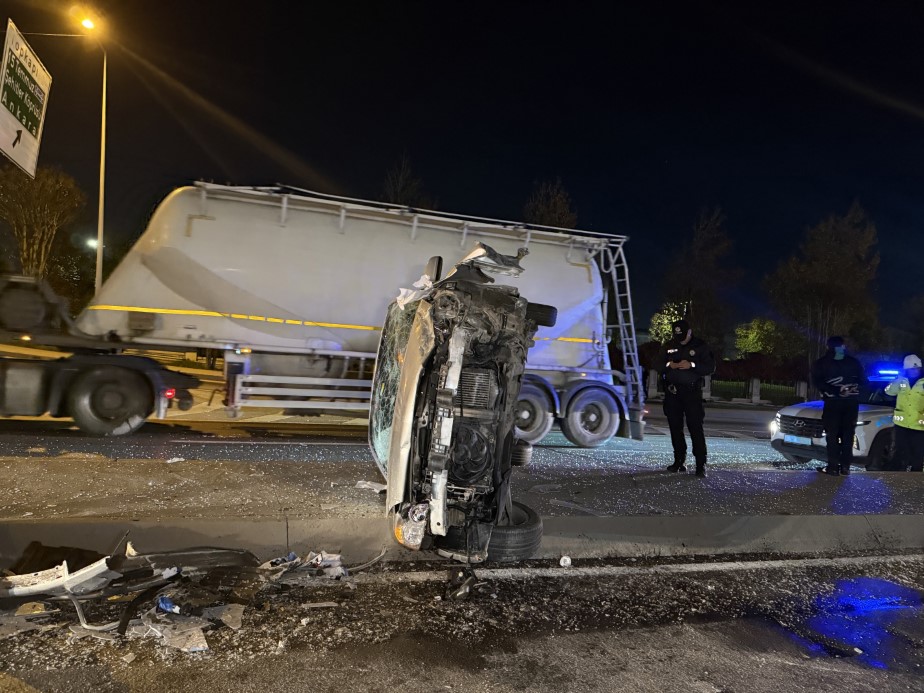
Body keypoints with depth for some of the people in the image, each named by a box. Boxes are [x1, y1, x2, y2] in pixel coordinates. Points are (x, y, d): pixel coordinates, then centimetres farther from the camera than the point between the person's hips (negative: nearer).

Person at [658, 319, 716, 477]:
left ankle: (701, 465, -7)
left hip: (692, 392, -4)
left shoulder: (700, 346, -1)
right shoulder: (669, 346, 9)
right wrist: (669, 365, -10)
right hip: (672, 392, 4)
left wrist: (692, 365, -18)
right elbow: (659, 366, 11)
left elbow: (711, 367, -4)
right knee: (675, 427, 7)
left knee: (696, 427, -9)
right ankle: (679, 461, 17)